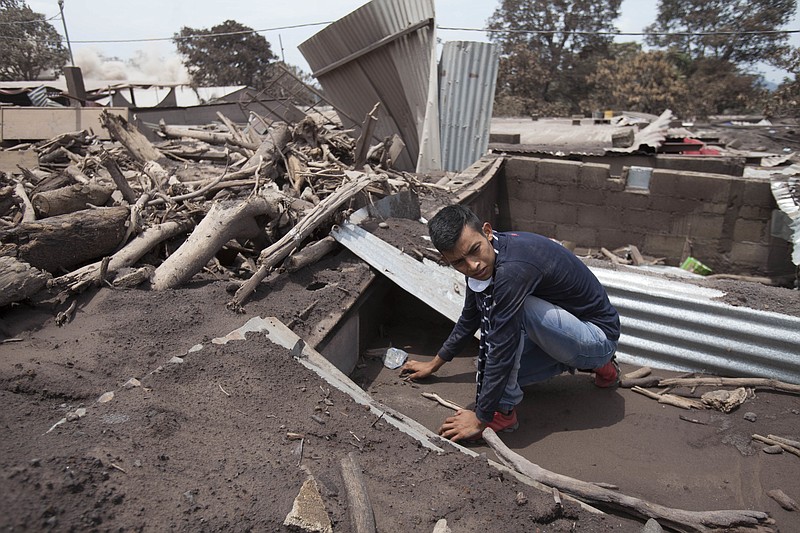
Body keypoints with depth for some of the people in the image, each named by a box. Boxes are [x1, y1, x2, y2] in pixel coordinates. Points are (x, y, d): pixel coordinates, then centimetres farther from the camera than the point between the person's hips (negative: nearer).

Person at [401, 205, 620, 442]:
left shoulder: (512, 267, -34)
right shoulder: (482, 262, -5)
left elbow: (501, 348, -31)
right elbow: (469, 318, 12)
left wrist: (480, 419, -21)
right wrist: (434, 364, 20)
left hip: (599, 338, -9)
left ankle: (502, 412, -14)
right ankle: (600, 367, 16)